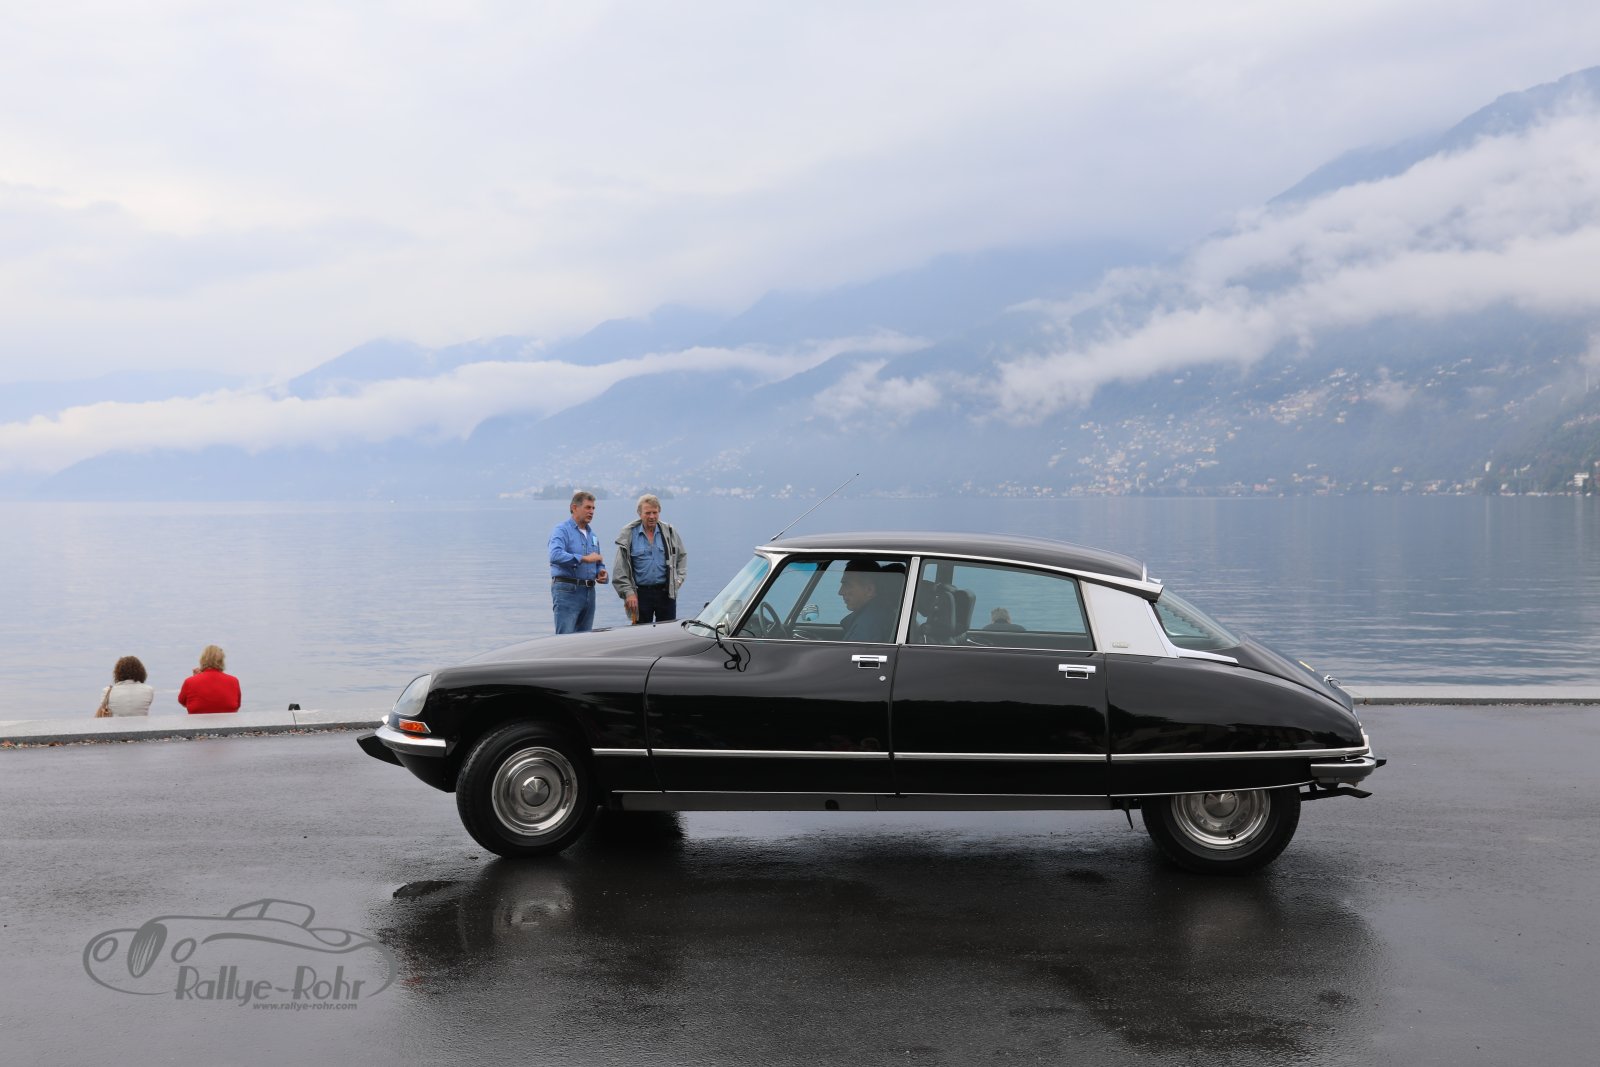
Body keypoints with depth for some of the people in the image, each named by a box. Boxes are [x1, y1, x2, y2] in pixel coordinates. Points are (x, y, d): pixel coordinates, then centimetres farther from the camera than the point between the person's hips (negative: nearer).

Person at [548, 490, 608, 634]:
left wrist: (600, 573, 3)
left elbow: (599, 563, 26)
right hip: (567, 591, -8)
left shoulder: (592, 535, 19)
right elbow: (555, 555, -23)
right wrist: (583, 558, -27)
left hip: (589, 592, 8)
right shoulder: (561, 530, -5)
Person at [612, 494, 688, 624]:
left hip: (666, 593, 2)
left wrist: (678, 579, 8)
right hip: (641, 593, -2)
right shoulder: (629, 535, -1)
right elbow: (620, 570, -1)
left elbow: (682, 556, 20)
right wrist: (628, 592, -8)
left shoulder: (669, 532, 6)